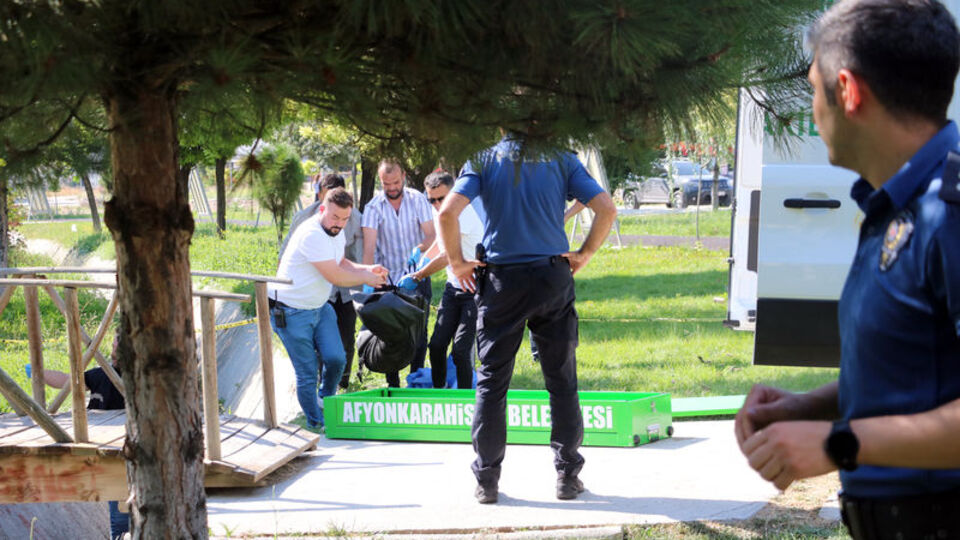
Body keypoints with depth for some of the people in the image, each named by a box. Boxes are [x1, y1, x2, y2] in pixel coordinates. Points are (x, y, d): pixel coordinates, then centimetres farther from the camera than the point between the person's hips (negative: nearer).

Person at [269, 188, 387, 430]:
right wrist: (366, 279, -11)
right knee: (307, 373, -1)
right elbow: (335, 276, -25)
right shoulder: (311, 235, -26)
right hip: (292, 312, -8)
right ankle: (316, 423, 14)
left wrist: (366, 269, 0)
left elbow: (341, 263, 19)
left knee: (336, 359, -3)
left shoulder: (336, 233, 4)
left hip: (320, 307, 8)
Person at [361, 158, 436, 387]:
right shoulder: (374, 207, -8)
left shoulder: (418, 200, -4)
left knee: (419, 331, 2)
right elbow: (369, 246, -16)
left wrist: (419, 249, -27)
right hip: (388, 278, -1)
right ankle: (392, 384, 11)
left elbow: (431, 235, -5)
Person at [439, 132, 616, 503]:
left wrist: (457, 262, -1)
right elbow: (607, 209, -2)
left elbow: (447, 212, -11)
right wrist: (584, 254, 6)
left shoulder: (484, 161, 3)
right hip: (554, 278, 1)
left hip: (502, 280, 0)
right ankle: (567, 475, 12)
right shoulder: (561, 160, 5)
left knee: (492, 381, 6)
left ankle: (486, 480, 9)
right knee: (561, 380, 8)